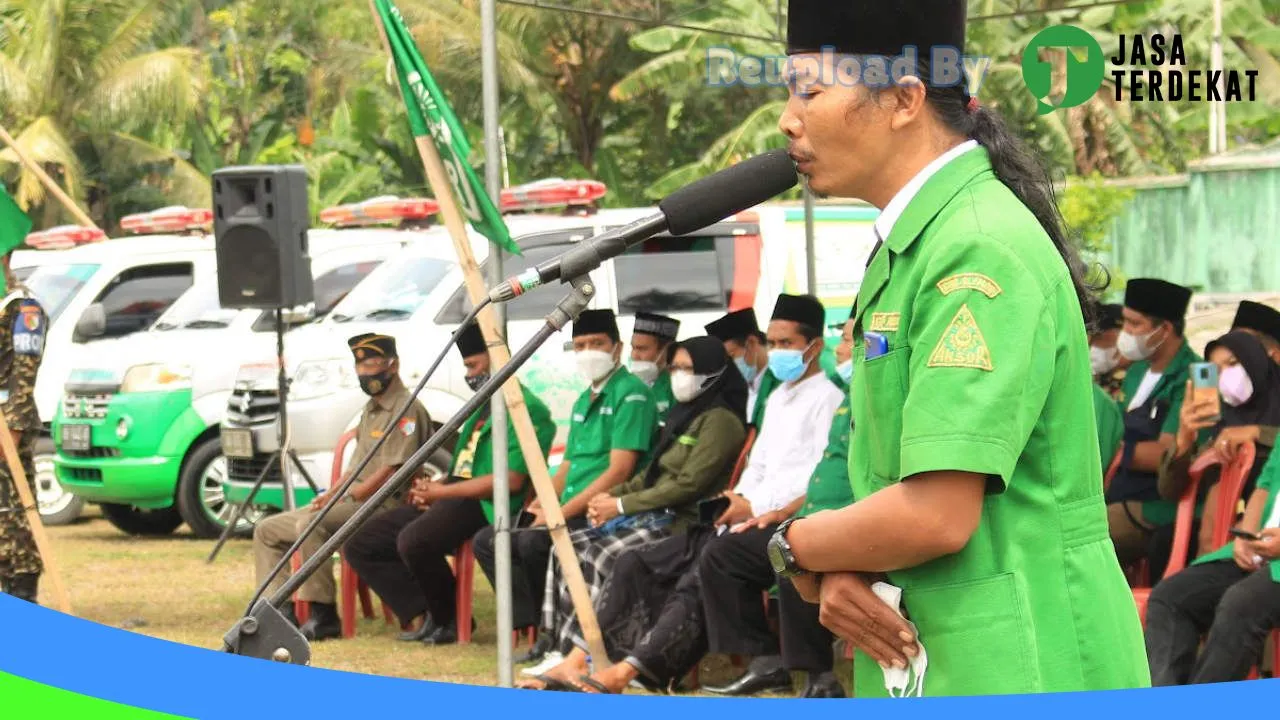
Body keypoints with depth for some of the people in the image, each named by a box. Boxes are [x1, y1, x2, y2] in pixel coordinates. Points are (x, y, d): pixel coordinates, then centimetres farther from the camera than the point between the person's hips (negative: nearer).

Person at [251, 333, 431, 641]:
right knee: (267, 531, 6)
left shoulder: (406, 410, -10)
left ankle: (323, 616, -31)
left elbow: (391, 472, -18)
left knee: (311, 523, -35)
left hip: (384, 505, -10)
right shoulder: (372, 408, 21)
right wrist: (331, 494, 8)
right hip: (354, 502, 10)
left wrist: (344, 498, -18)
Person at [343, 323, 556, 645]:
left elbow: (511, 480, -19)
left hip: (486, 506, -11)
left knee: (413, 540, -37)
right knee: (359, 544, 0)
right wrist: (432, 489, 7)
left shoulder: (526, 408, -9)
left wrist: (444, 492, -14)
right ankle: (424, 615, -8)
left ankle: (448, 619, -13)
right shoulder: (483, 408, 24)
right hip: (454, 498, 11)